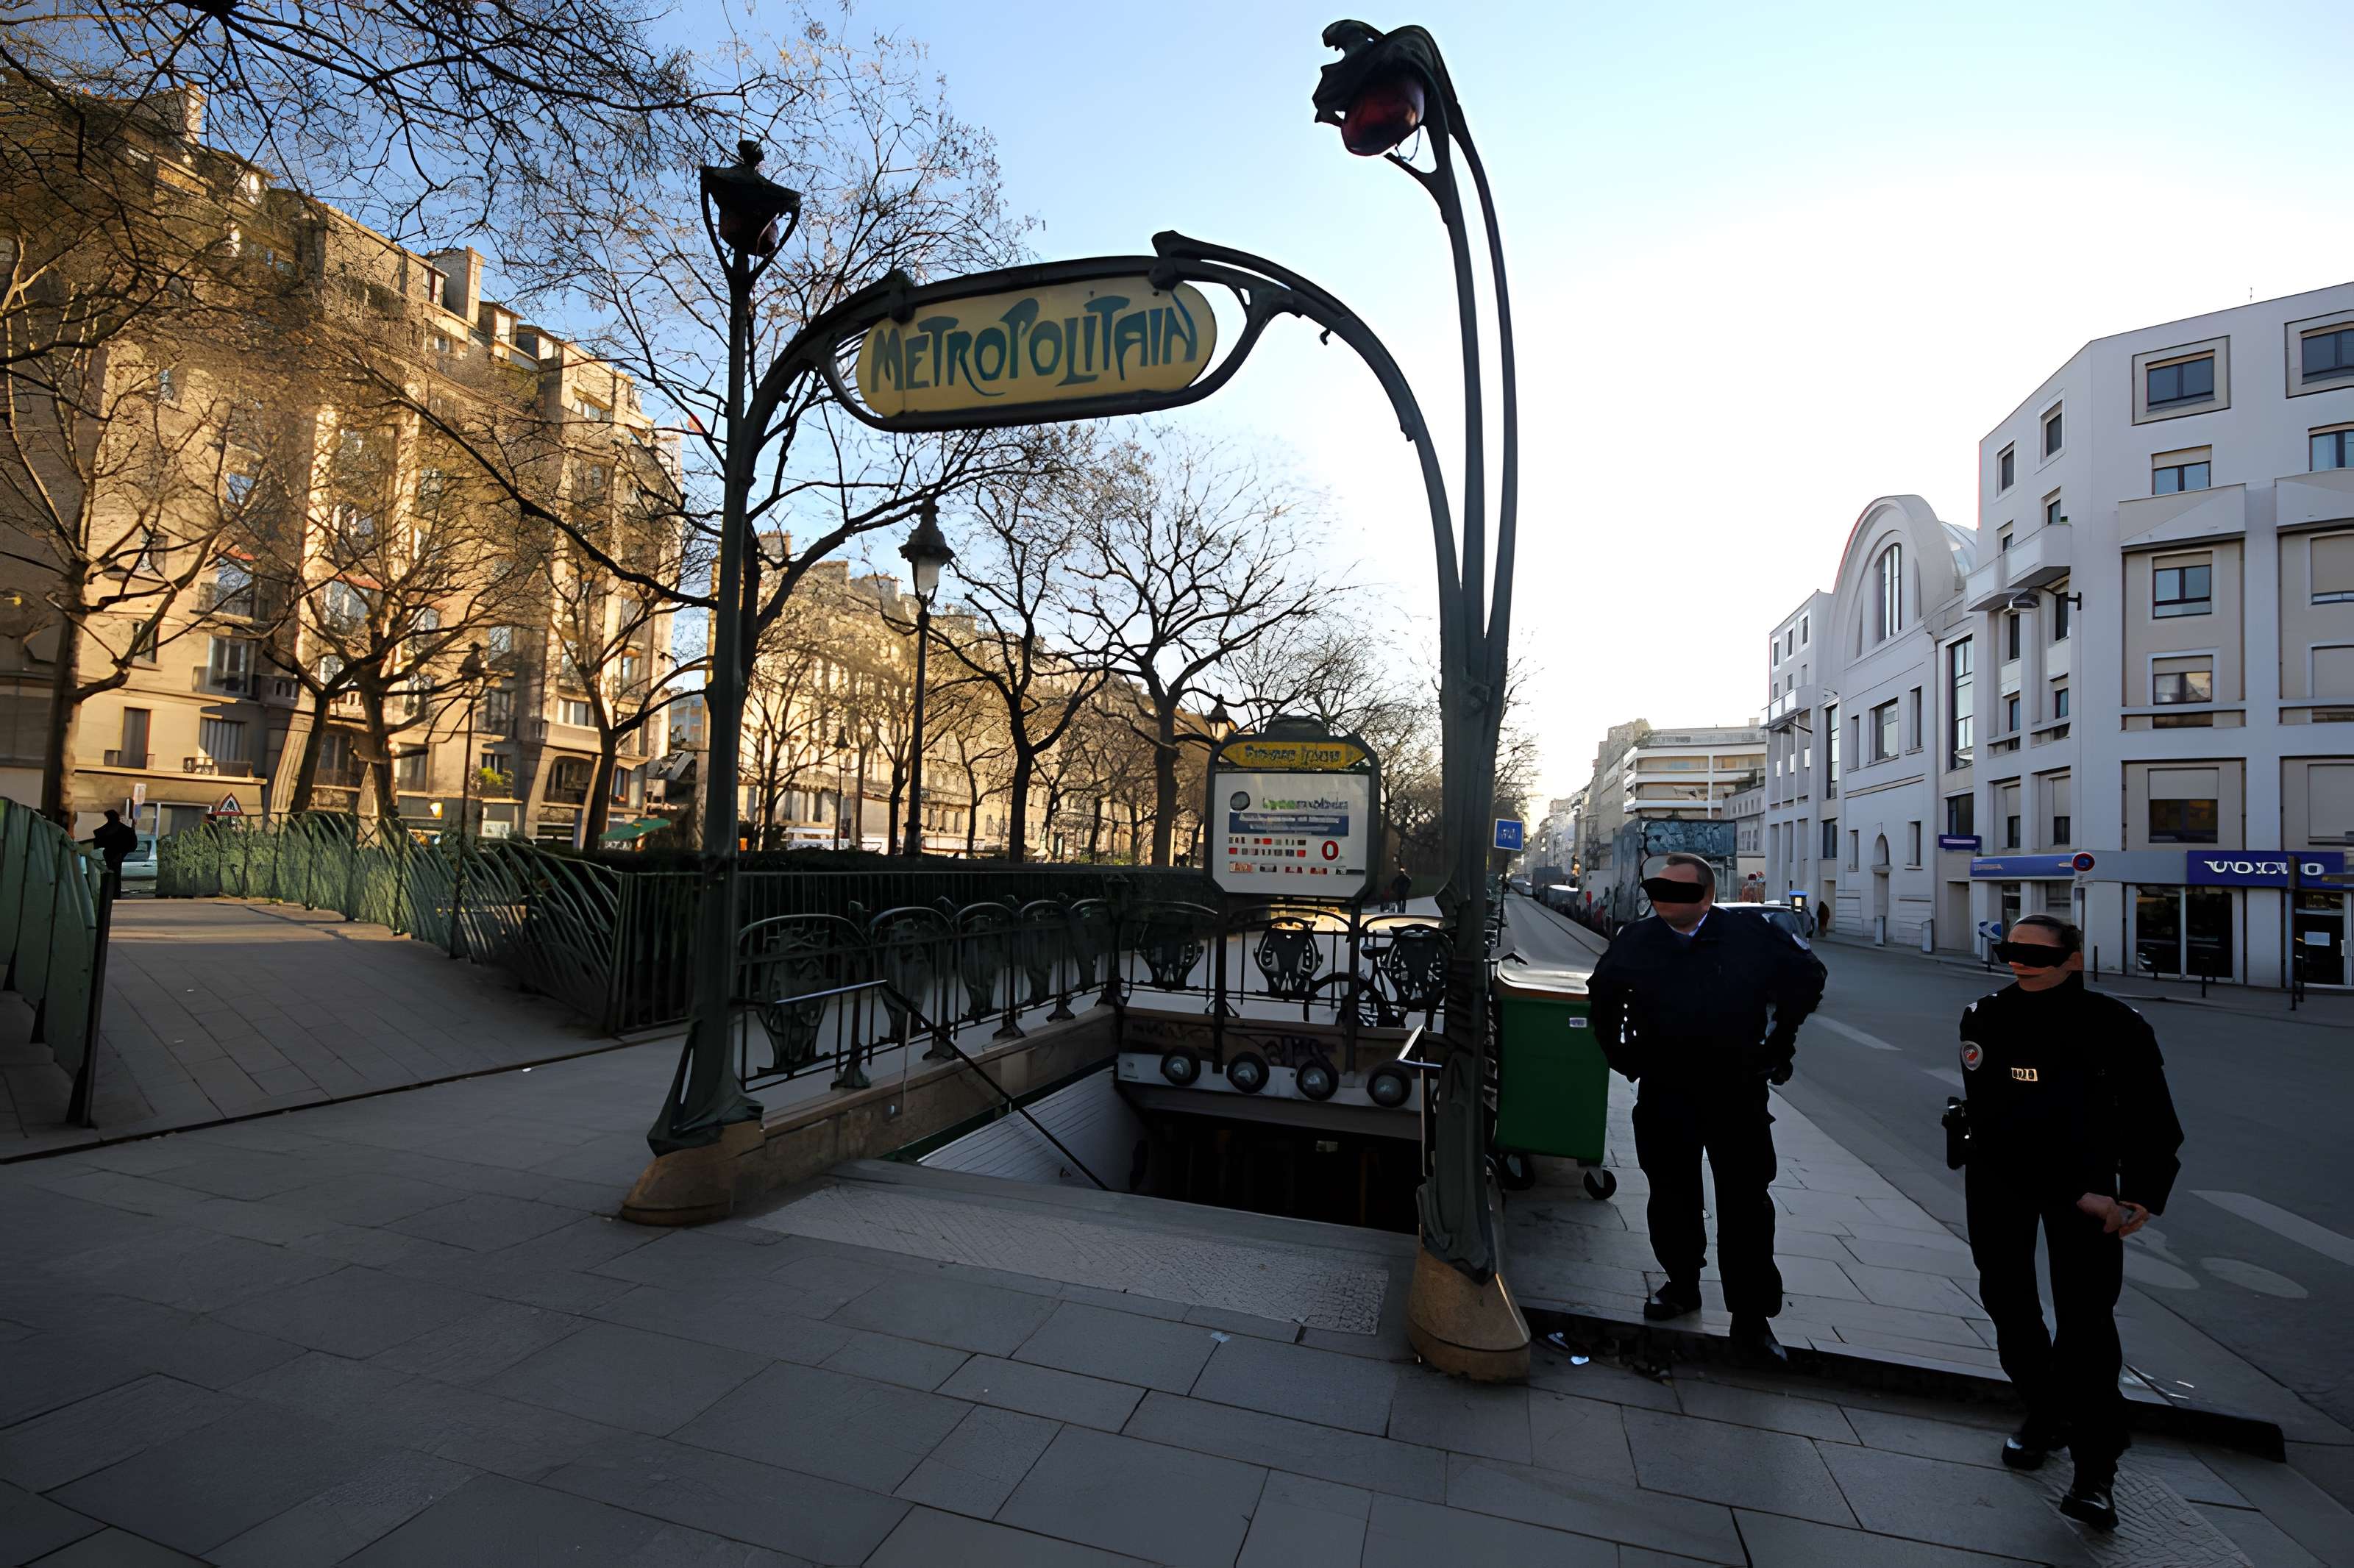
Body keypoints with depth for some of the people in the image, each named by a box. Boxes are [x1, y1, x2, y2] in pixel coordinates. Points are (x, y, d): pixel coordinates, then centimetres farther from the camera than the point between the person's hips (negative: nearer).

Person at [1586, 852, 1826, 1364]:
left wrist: (1778, 1042, 7)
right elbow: (1603, 996, 17)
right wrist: (1618, 1052, 13)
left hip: (1737, 1092, -2)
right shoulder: (1635, 943, -1)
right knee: (1672, 1198, 12)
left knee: (1746, 1205, 2)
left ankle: (1751, 1318, 14)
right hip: (1664, 1095, 2)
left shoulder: (1751, 937, -8)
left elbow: (1808, 977, 9)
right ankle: (1682, 1284, 32)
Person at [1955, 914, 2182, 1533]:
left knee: (2087, 1318, -9)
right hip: (1999, 1174, 1)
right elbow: (1997, 1120, -20)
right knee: (2006, 1297, 10)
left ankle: (2095, 1469, 2)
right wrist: (2076, 1195, -23)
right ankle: (2046, 1413, 33)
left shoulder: (2118, 1026, -12)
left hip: (2089, 1176, -1)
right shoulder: (1985, 1019, -16)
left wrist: (2144, 1195, -21)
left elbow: (2152, 1120, -8)